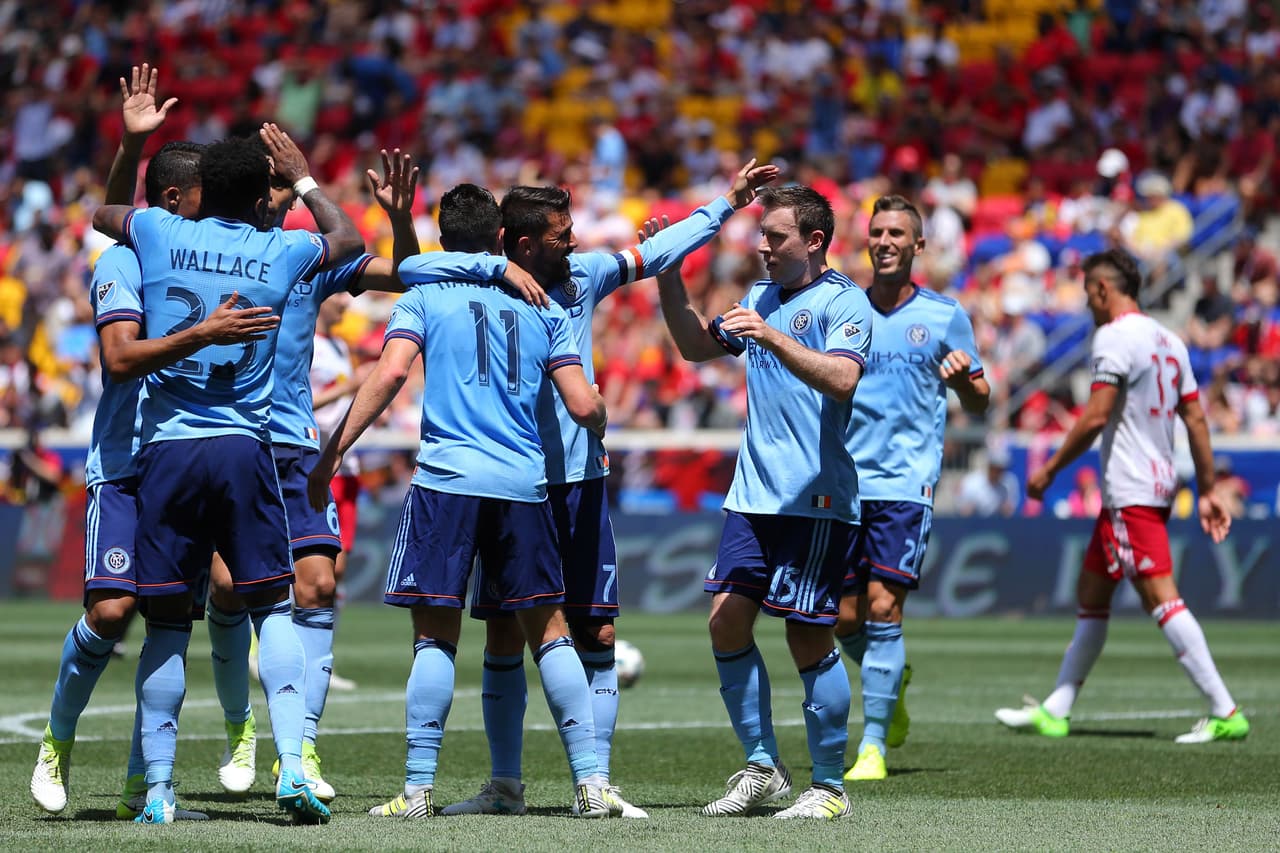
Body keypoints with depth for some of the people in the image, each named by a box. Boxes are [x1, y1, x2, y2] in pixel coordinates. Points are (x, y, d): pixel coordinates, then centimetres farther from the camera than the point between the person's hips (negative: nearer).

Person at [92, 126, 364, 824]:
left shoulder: (160, 234, 5)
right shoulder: (278, 252, 6)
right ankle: (292, 767, -9)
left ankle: (157, 789, 3)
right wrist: (302, 177, 39)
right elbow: (348, 238, 28)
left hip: (164, 448, 1)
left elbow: (99, 213, 29)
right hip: (242, 448, -1)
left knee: (166, 623, 4)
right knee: (272, 608, 5)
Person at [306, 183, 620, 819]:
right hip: (525, 485, 2)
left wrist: (333, 452, -9)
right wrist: (601, 418, 30)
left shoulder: (426, 296, 6)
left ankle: (418, 789, -4)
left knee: (435, 636, 0)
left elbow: (391, 372, -10)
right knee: (549, 630, 10)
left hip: (447, 480, -2)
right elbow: (584, 406, 6)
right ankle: (590, 783, 6)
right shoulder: (541, 307, 13)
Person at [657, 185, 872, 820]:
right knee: (726, 622, 1)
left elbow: (842, 380, -23)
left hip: (816, 500, -7)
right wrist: (668, 278, 15)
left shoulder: (844, 302, -8)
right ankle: (762, 768, 13)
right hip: (752, 497, 7)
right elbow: (697, 347, 27)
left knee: (808, 638, -6)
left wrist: (772, 337, -33)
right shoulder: (760, 298, 16)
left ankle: (829, 787, 4)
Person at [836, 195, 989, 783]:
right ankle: (893, 678, 35)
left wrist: (965, 376, -12)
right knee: (845, 621, 2)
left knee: (883, 607, -14)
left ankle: (873, 745, -8)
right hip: (844, 484, 3)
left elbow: (978, 404, 9)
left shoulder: (944, 316, 5)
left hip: (907, 482, -3)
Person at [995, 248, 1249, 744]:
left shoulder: (1115, 337, -11)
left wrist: (1050, 469, -7)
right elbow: (1196, 419, 14)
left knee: (1159, 596, -12)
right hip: (1157, 484, 10)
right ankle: (1054, 712, 17)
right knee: (1090, 595, 14)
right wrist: (1207, 490, 17)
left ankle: (1225, 712, -16)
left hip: (1130, 491, -10)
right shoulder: (1168, 341, 15)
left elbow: (1095, 417, -17)